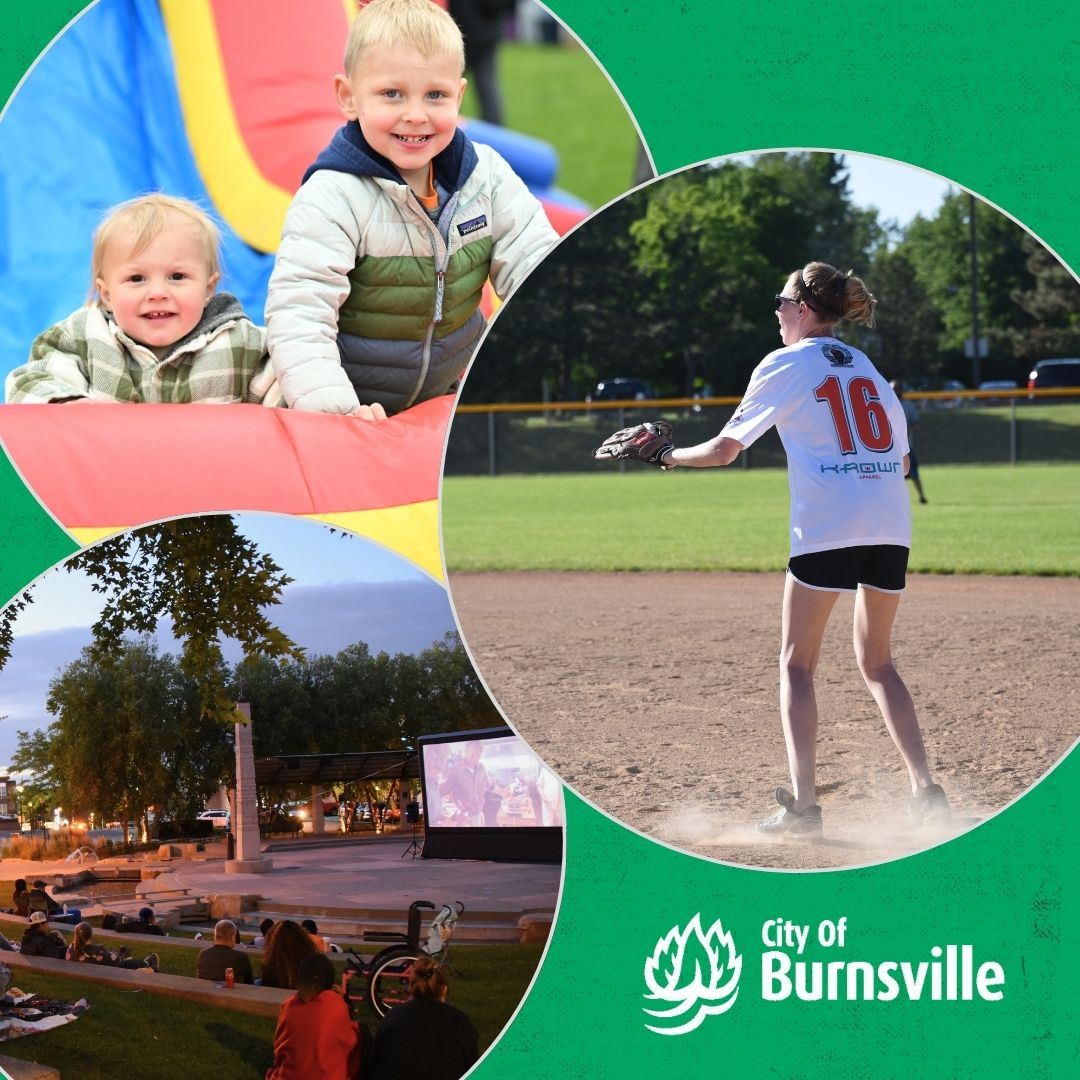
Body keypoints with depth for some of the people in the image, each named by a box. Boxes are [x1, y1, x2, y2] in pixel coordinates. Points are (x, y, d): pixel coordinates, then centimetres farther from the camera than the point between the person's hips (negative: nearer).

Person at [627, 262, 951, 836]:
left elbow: (725, 449, 7)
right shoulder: (866, 368, 19)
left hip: (827, 525, -5)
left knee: (796, 663, 5)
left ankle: (802, 804, -5)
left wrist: (667, 455, 22)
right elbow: (900, 458, 17)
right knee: (876, 661, 18)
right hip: (892, 524, 5)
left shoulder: (784, 365, 4)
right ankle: (925, 789, 5)